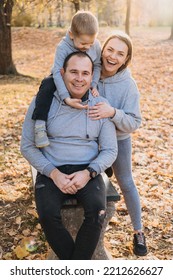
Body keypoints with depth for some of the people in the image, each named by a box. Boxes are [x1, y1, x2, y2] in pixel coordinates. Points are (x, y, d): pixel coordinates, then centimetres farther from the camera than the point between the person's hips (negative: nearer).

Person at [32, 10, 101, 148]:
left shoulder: (96, 45, -19)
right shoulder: (63, 47, -31)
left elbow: (97, 65, -4)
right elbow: (57, 72, -37)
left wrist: (94, 85, -18)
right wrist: (66, 98, -48)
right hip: (63, 79, -5)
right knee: (47, 85, -33)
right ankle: (40, 125, -37)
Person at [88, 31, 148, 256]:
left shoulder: (128, 85, -20)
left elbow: (133, 123, -21)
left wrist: (112, 113, -38)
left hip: (119, 141, -2)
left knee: (126, 185, 11)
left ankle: (138, 231, 30)